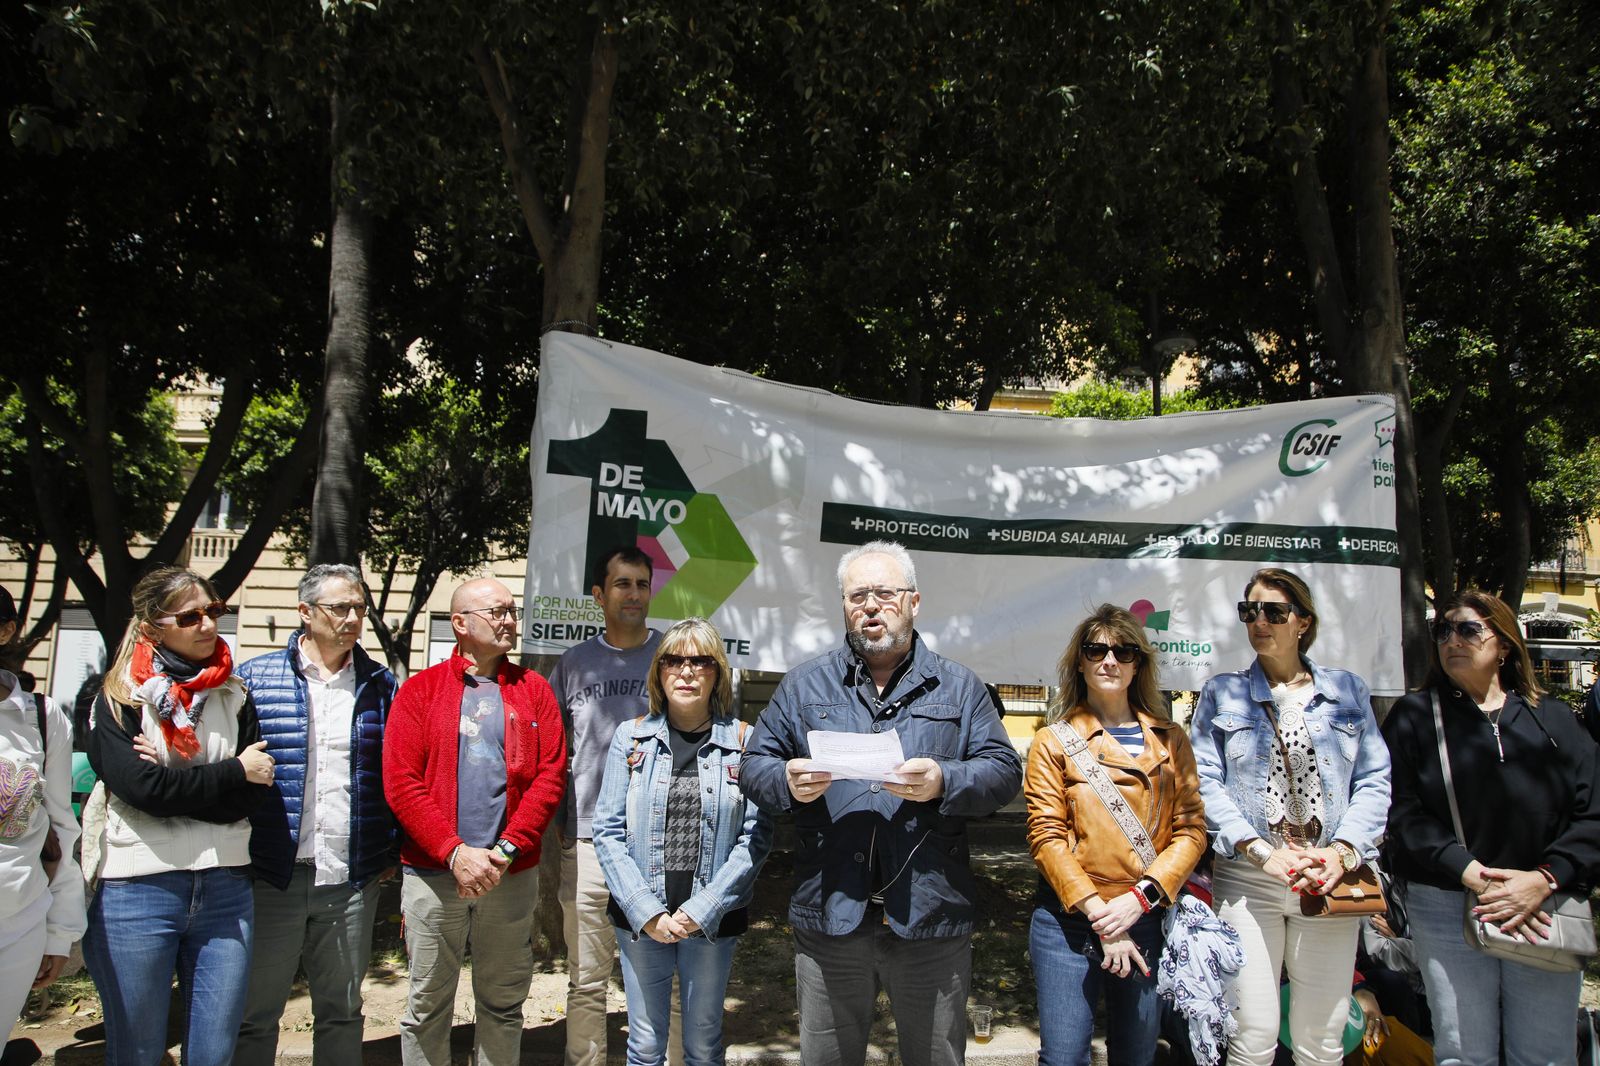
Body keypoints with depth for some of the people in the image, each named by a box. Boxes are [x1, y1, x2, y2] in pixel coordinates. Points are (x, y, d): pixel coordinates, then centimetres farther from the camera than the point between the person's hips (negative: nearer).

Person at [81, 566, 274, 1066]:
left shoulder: (234, 695, 7)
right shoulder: (119, 697, -2)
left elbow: (255, 792, -2)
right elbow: (143, 787, -15)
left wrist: (174, 782, -13)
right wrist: (233, 772, -7)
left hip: (225, 888, 3)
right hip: (137, 889, -3)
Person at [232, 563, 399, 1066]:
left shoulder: (379, 685, 6)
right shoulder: (255, 678, 1)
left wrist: (391, 851, 4)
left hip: (353, 880, 2)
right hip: (271, 876, -1)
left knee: (342, 1012, 14)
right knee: (255, 1015, 9)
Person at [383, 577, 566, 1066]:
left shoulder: (533, 690, 6)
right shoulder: (419, 690, 2)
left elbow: (551, 775, -1)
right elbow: (401, 783, -6)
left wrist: (507, 849, -12)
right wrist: (456, 853, -15)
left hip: (512, 875, 1)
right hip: (432, 874, -1)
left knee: (503, 1003, 12)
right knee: (427, 1004, 9)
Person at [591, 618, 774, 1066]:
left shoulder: (743, 742, -2)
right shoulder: (631, 737, 2)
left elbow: (757, 837, -7)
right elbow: (608, 831, -2)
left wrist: (701, 911, -14)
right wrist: (645, 911, -12)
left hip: (712, 921, -1)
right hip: (639, 918, 1)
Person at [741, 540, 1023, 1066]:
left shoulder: (959, 686, 7)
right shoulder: (803, 684, 8)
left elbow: (1004, 770, 1)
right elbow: (754, 765, 7)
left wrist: (944, 783, -18)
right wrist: (788, 783, -15)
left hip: (930, 921, 0)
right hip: (829, 918, 1)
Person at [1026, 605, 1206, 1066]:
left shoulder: (1169, 741, 8)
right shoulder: (1054, 741, 0)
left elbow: (1191, 829, 2)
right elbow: (1047, 837, -6)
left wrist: (1140, 898, -12)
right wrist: (1097, 912, -15)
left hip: (1148, 921, 3)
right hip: (1068, 922, -2)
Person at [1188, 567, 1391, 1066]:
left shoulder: (1348, 690, 10)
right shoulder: (1222, 693, 7)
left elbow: (1375, 780, 4)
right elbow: (1204, 781, -2)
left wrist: (1341, 852, -11)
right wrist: (1262, 851, -13)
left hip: (1330, 882, 1)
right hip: (1247, 881, -1)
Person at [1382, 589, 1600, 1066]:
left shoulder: (1553, 718, 10)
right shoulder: (1413, 717, 5)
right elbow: (1403, 813, -5)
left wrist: (1544, 880, -13)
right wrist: (1473, 874, -17)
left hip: (1547, 910, 2)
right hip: (1448, 908, -1)